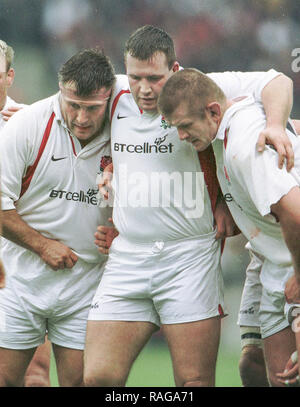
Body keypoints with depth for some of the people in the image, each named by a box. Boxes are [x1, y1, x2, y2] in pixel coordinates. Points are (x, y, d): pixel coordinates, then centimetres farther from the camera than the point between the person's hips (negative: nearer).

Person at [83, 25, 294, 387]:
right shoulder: (115, 95, 7)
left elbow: (277, 82, -6)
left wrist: (274, 125, -24)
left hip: (190, 257, -3)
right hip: (126, 258, 4)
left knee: (195, 382, -6)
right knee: (97, 378, -5)